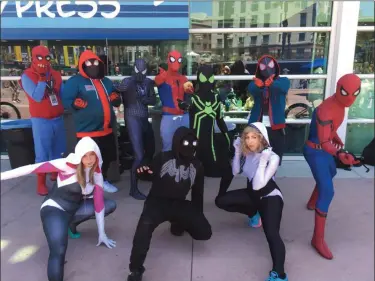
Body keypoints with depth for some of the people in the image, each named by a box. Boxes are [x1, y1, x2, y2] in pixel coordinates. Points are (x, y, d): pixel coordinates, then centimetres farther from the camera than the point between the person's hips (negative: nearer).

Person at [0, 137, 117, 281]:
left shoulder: (96, 172, -5)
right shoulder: (69, 165, -20)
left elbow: (99, 201, -5)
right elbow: (35, 168, -26)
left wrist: (101, 233, -5)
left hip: (74, 209, 7)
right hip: (54, 209, -7)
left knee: (111, 205, -5)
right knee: (59, 251, -31)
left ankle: (71, 223, 8)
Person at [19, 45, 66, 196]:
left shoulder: (55, 74, 8)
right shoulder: (27, 76, -7)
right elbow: (37, 97, -19)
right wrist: (42, 78, -19)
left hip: (58, 118, 5)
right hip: (41, 121, -5)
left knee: (58, 149, 16)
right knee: (42, 153, -2)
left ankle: (55, 173, 35)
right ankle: (41, 183, 8)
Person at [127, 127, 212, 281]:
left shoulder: (197, 166, 10)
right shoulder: (163, 158, -2)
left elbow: (197, 193, 17)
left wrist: (198, 216, 18)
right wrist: (142, 170, -28)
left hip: (179, 205, 4)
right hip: (157, 202, -4)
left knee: (205, 232, -10)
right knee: (146, 224, -36)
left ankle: (179, 224, 23)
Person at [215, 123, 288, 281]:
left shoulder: (272, 158, -24)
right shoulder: (246, 152, -8)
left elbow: (258, 185, -29)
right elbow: (235, 172, 1)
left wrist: (263, 162, -37)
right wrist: (237, 152, -12)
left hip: (270, 197, -6)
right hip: (252, 194, 6)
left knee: (271, 234, -28)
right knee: (220, 201, -5)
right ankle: (253, 213, 17)